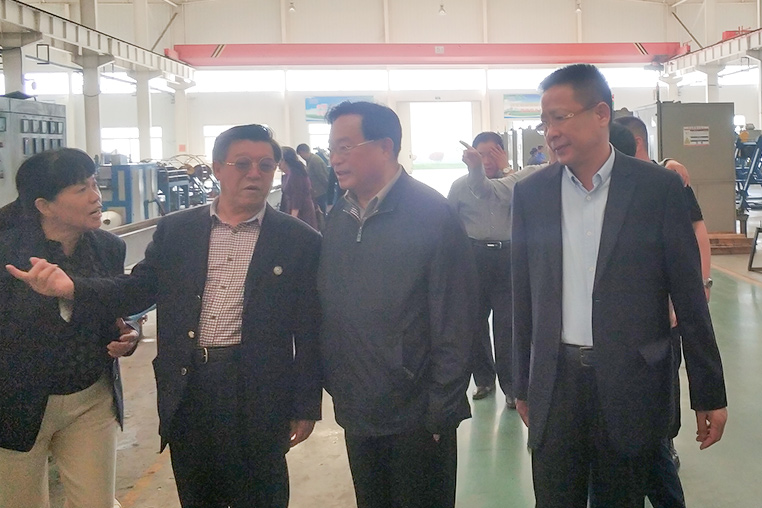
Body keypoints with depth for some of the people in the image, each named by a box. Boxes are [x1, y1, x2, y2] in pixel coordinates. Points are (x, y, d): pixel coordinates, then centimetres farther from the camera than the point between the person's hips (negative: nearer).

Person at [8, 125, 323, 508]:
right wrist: (70, 288, -18)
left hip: (258, 397, -2)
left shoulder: (300, 240, -3)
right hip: (186, 391, 3)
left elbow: (309, 332, -2)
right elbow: (137, 288, 1)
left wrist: (305, 407, -2)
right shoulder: (174, 230, 6)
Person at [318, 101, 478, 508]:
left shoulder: (433, 215, -12)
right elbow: (328, 309, 8)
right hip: (356, 413, 5)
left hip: (417, 416, -5)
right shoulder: (338, 218, 4)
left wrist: (442, 412, -13)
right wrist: (333, 386, 5)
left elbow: (455, 322, -13)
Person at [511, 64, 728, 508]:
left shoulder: (659, 187, -5)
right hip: (555, 383, 2)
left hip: (632, 384, -2)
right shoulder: (531, 193, 3)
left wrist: (709, 393, 0)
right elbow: (524, 298, 7)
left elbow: (689, 296, -2)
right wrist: (524, 386, 10)